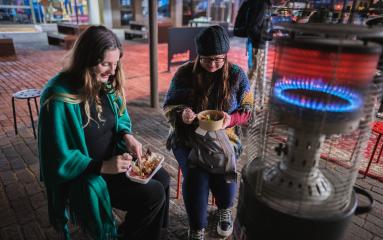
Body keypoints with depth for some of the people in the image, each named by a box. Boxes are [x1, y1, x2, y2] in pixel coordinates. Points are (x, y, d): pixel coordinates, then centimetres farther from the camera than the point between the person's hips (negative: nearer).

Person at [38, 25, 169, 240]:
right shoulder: (60, 98, -25)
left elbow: (120, 119, 9)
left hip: (113, 158, 7)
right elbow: (60, 161, -21)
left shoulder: (107, 84, -3)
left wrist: (127, 135, -12)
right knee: (153, 195, -17)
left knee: (162, 178, -6)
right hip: (85, 177, -7)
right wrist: (103, 166, -28)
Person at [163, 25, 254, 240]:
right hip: (188, 139, 0)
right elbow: (169, 105, -1)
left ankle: (225, 210, 15)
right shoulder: (184, 73, -6)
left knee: (224, 174, -24)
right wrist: (181, 114, -25)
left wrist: (231, 119, -20)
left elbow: (247, 109, 3)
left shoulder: (237, 74, -4)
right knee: (196, 175, -26)